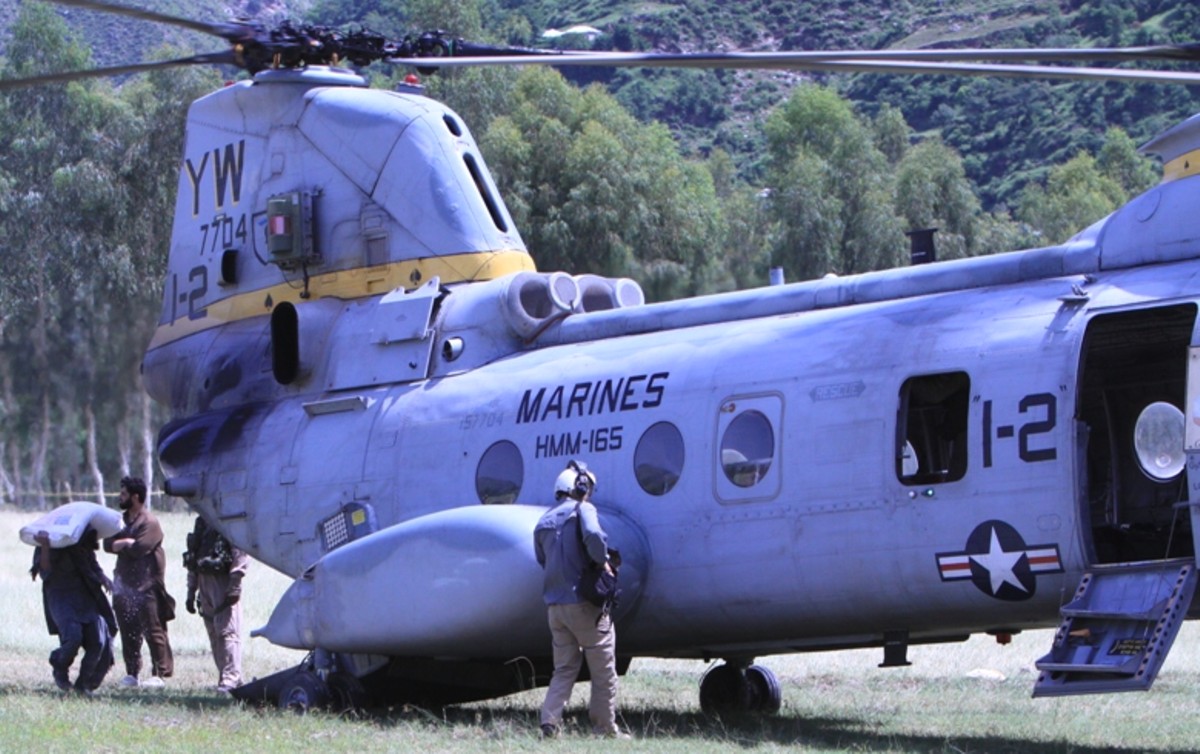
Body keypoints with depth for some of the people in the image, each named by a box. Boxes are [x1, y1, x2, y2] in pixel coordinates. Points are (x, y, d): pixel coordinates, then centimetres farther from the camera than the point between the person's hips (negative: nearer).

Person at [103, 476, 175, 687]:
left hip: (147, 587, -8)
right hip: (125, 584, 8)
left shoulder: (150, 523, -9)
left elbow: (138, 549, -19)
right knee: (128, 632, 9)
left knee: (153, 631, -6)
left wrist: (121, 545, -2)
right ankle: (132, 673, 15)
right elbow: (108, 544, 7)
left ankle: (159, 674, -4)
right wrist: (128, 543, -10)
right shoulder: (123, 521, 17)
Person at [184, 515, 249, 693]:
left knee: (227, 631, -12)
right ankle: (223, 678, 13)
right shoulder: (202, 521, 19)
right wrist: (191, 591, 21)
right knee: (214, 634, 8)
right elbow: (193, 555, 23)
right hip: (204, 579, 8)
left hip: (223, 580, -8)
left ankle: (231, 678, -16)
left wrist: (234, 586, -21)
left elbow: (241, 554, -16)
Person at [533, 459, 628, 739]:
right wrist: (603, 562, -12)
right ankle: (605, 727, 8)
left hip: (554, 605, 6)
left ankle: (549, 721, -6)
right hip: (585, 601, -6)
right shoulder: (582, 510, -6)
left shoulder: (543, 522, 15)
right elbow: (593, 535, -27)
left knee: (564, 669, 11)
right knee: (603, 670, 5)